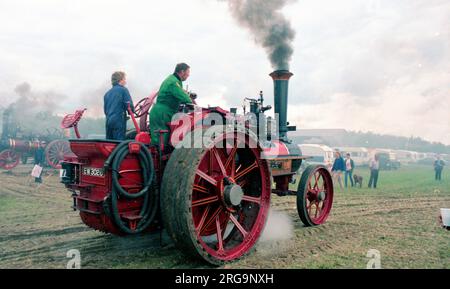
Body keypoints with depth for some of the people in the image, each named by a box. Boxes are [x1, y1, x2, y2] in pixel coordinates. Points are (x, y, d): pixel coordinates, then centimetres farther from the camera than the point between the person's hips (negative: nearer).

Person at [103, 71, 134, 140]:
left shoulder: (107, 93, 16)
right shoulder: (123, 90, -3)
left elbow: (105, 109, 19)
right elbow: (129, 105, -11)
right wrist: (132, 111, 9)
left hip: (108, 121, 7)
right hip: (119, 121, -7)